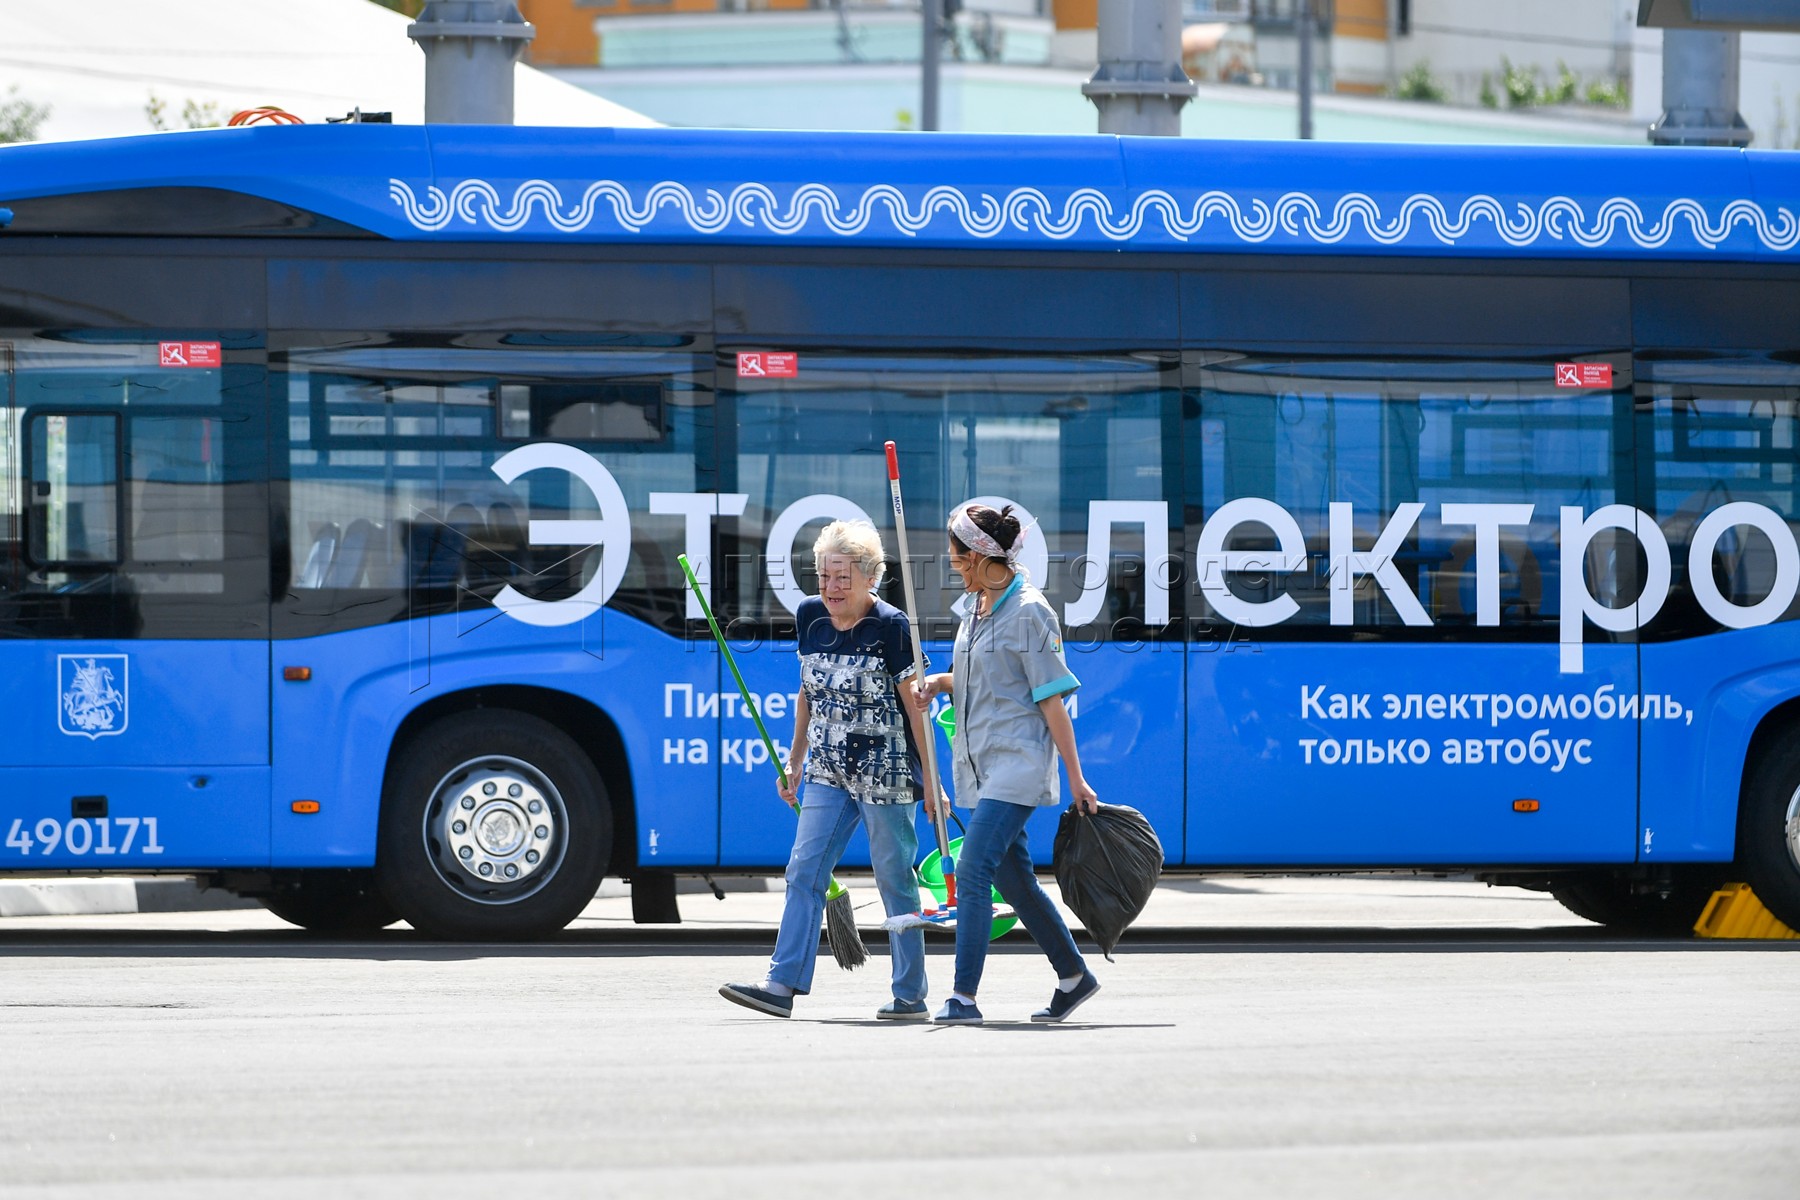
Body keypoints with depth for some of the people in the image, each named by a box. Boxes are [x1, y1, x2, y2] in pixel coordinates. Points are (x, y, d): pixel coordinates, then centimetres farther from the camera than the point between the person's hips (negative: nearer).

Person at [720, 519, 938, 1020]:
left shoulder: (890, 627, -12)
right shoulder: (810, 617, 5)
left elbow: (915, 707, -9)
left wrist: (930, 780, -9)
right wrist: (795, 762, 19)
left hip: (885, 775, -6)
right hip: (828, 772, 6)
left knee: (894, 880, 1)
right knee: (805, 871, -3)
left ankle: (911, 995, 8)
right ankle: (783, 984, -7)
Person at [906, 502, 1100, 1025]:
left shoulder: (1029, 613, -12)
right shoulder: (977, 606, 13)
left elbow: (1051, 700, -12)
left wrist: (1075, 778, -11)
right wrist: (936, 684, 4)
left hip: (1017, 762, -9)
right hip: (979, 764, 9)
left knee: (973, 870, -17)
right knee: (1015, 880, 13)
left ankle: (964, 998, -20)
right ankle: (1074, 976, 26)